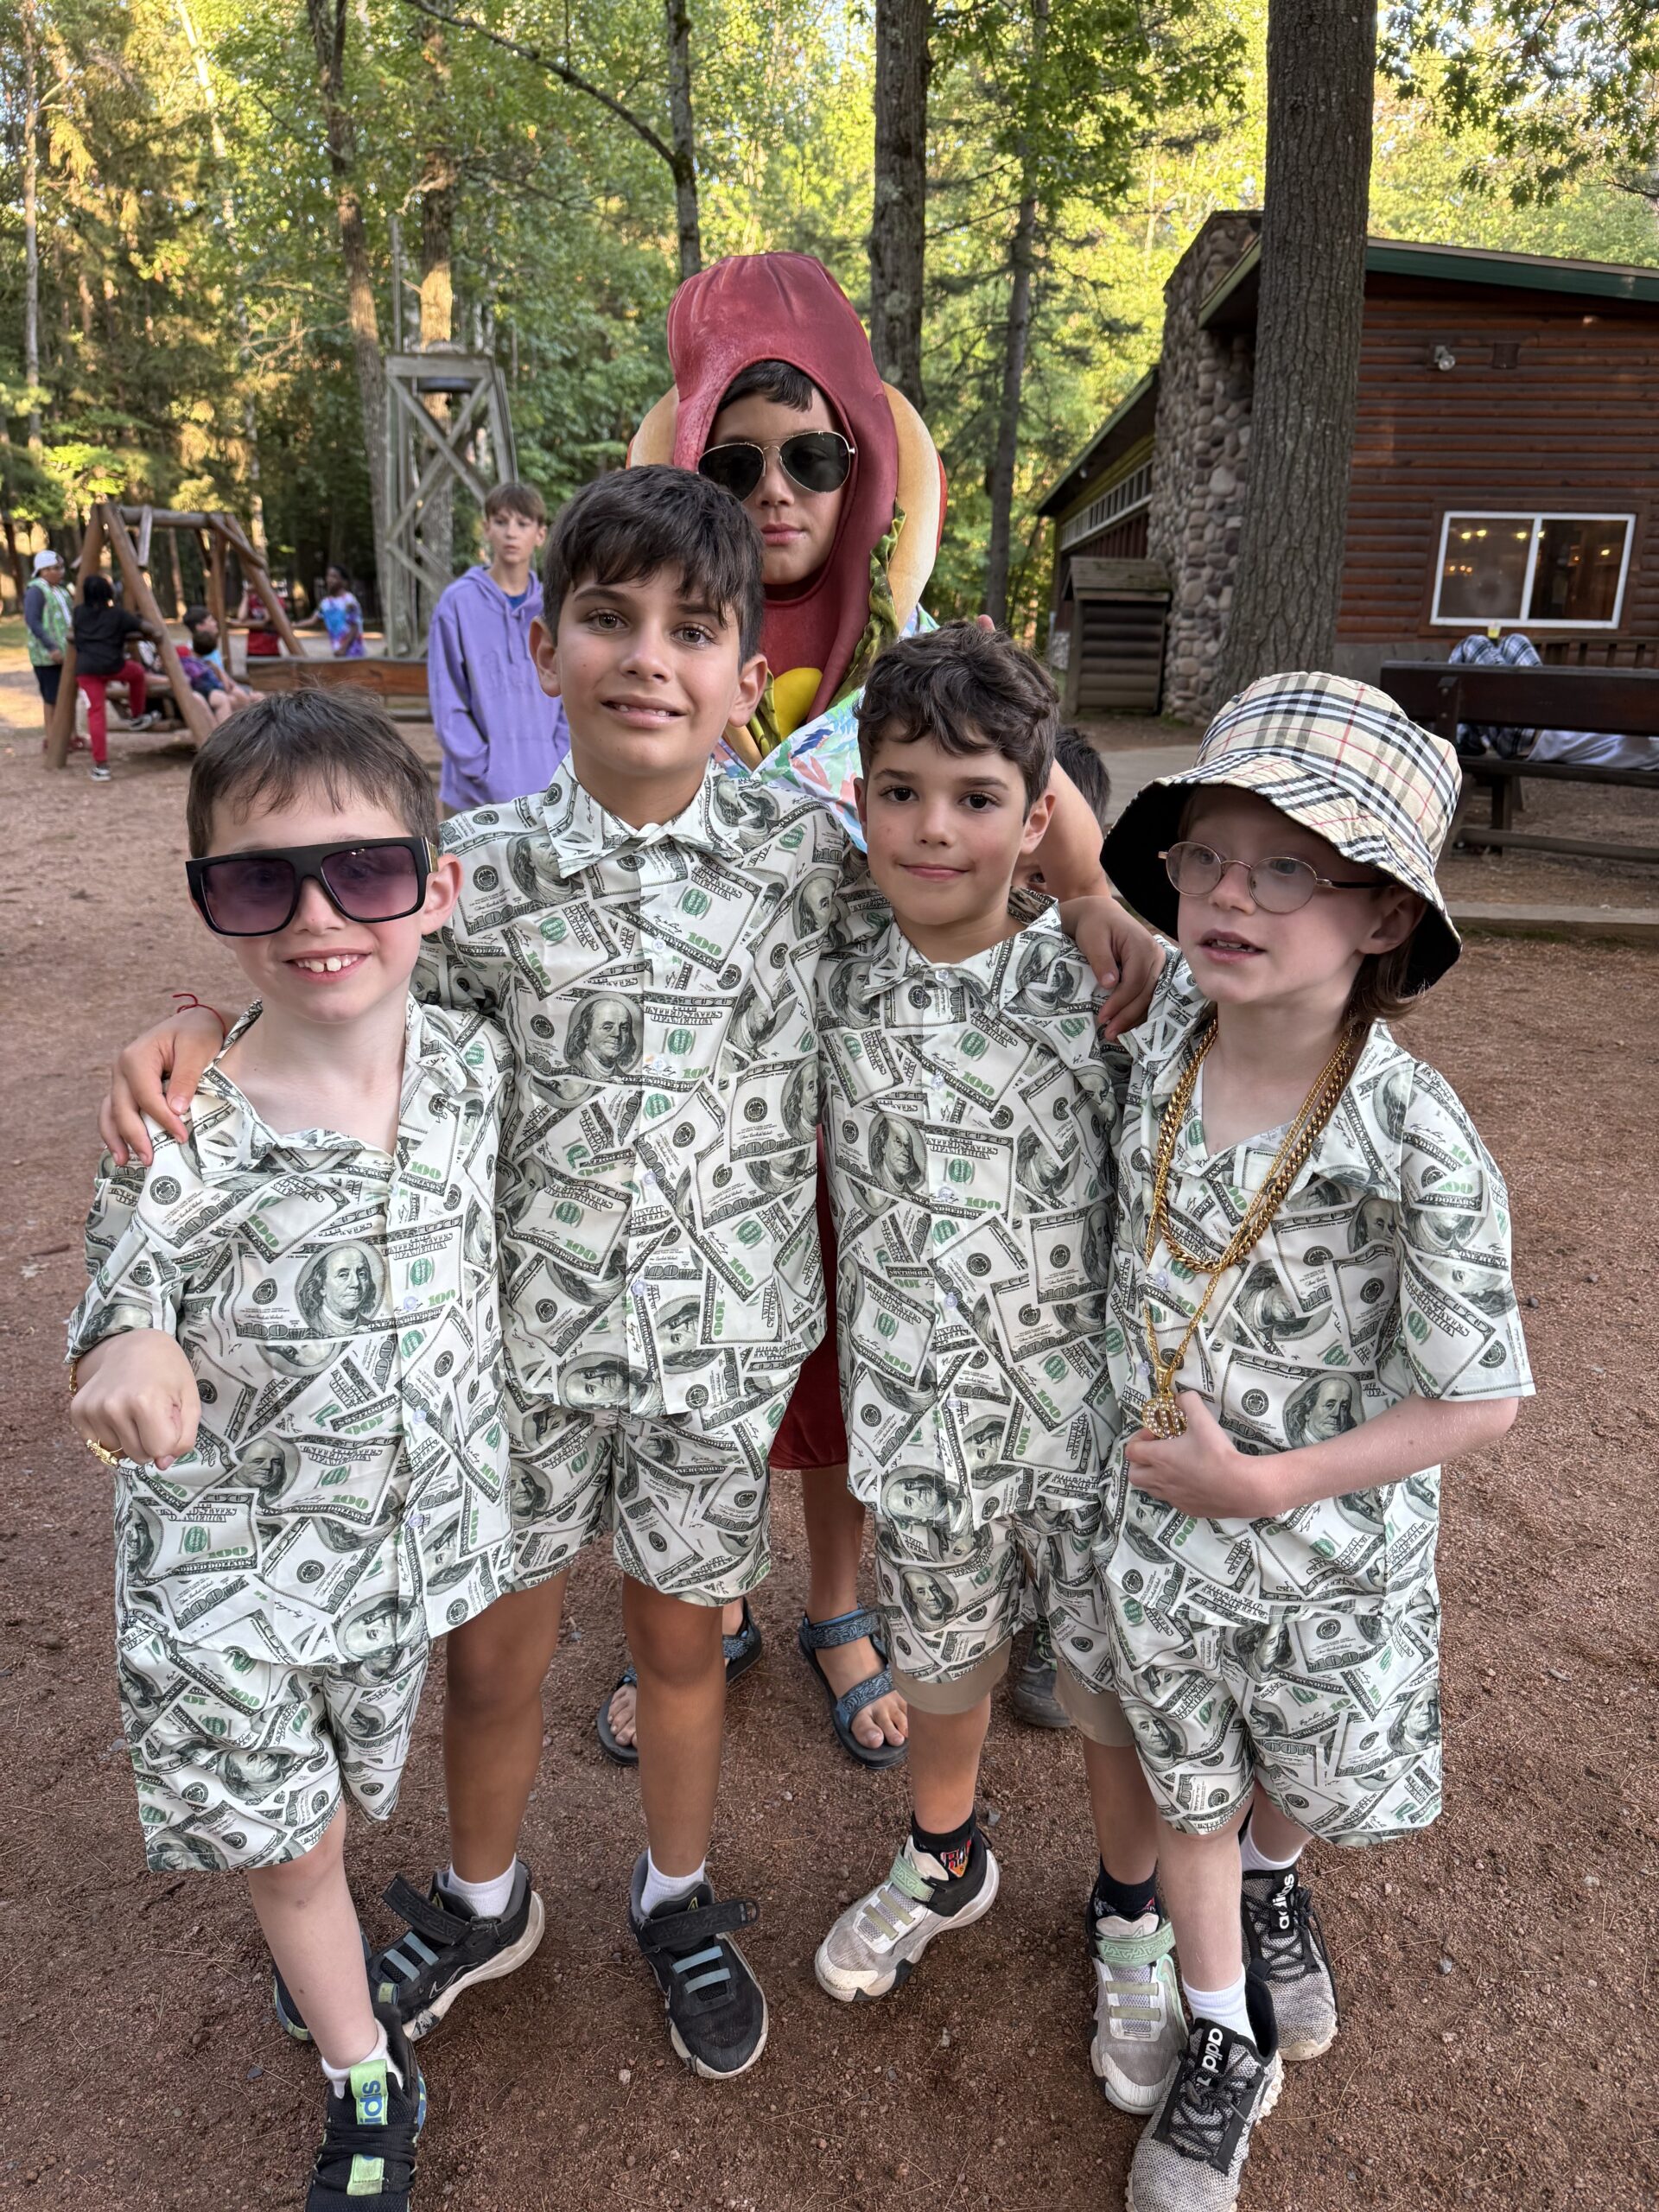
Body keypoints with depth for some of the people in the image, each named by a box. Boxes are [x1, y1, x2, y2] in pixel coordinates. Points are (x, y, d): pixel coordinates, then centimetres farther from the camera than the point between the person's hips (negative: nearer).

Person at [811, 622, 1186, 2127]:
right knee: (946, 1680, 23)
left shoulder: (1097, 989, -13)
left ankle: (1131, 1917, 47)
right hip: (923, 1424, 2)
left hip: (1095, 1419, -1)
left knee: (1117, 1695, 16)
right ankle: (943, 1867, 55)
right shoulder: (836, 981, -7)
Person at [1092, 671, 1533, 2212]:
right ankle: (1226, 2044, 47)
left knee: (1310, 1778, 26)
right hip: (1154, 1518, 2)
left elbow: (1481, 1398, -18)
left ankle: (1273, 1886, 62)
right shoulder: (1164, 1025, -15)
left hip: (1332, 1542, -2)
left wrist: (1262, 1483, -18)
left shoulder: (1417, 1140, -27)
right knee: (1189, 1790, 20)